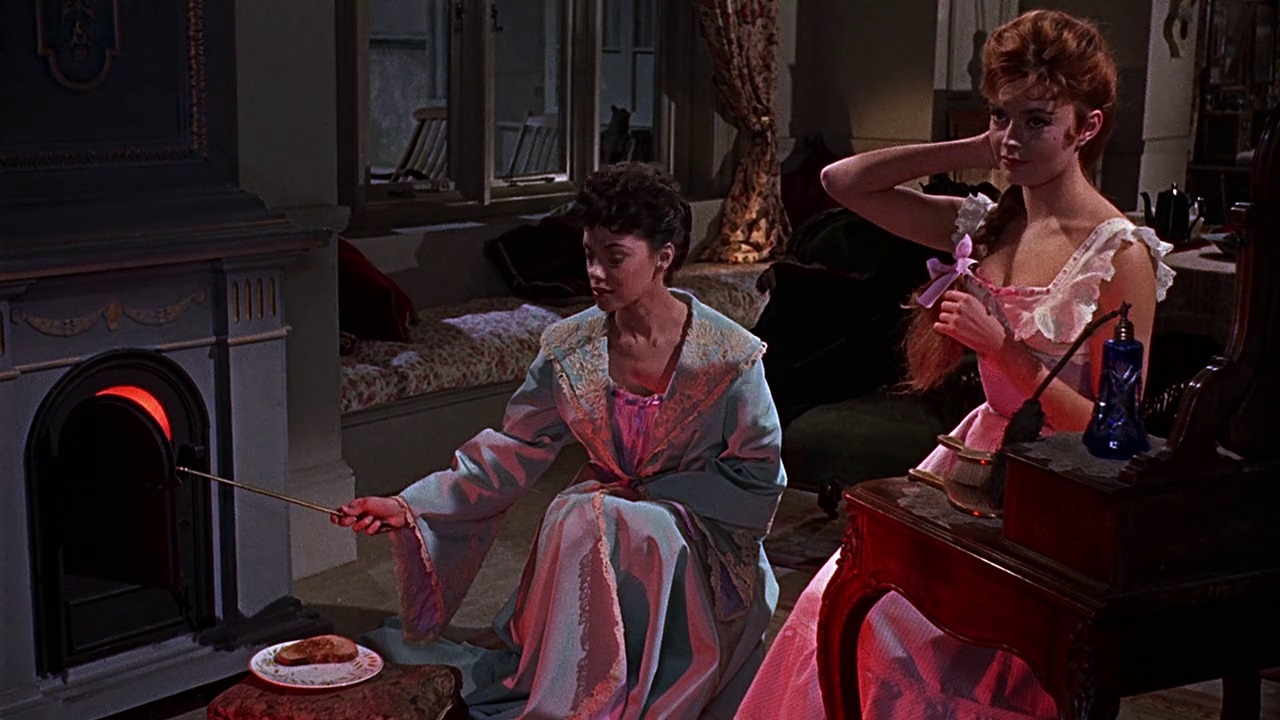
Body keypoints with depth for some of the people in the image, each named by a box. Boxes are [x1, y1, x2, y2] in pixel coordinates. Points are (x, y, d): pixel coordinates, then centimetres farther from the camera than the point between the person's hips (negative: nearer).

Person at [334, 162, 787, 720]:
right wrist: (408, 506, -14)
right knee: (576, 516, -30)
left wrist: (649, 492, -12)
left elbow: (757, 478, -5)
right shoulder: (570, 349, -3)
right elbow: (509, 453, -3)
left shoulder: (730, 356, -13)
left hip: (703, 540, -3)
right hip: (604, 513, 3)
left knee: (590, 525, -30)